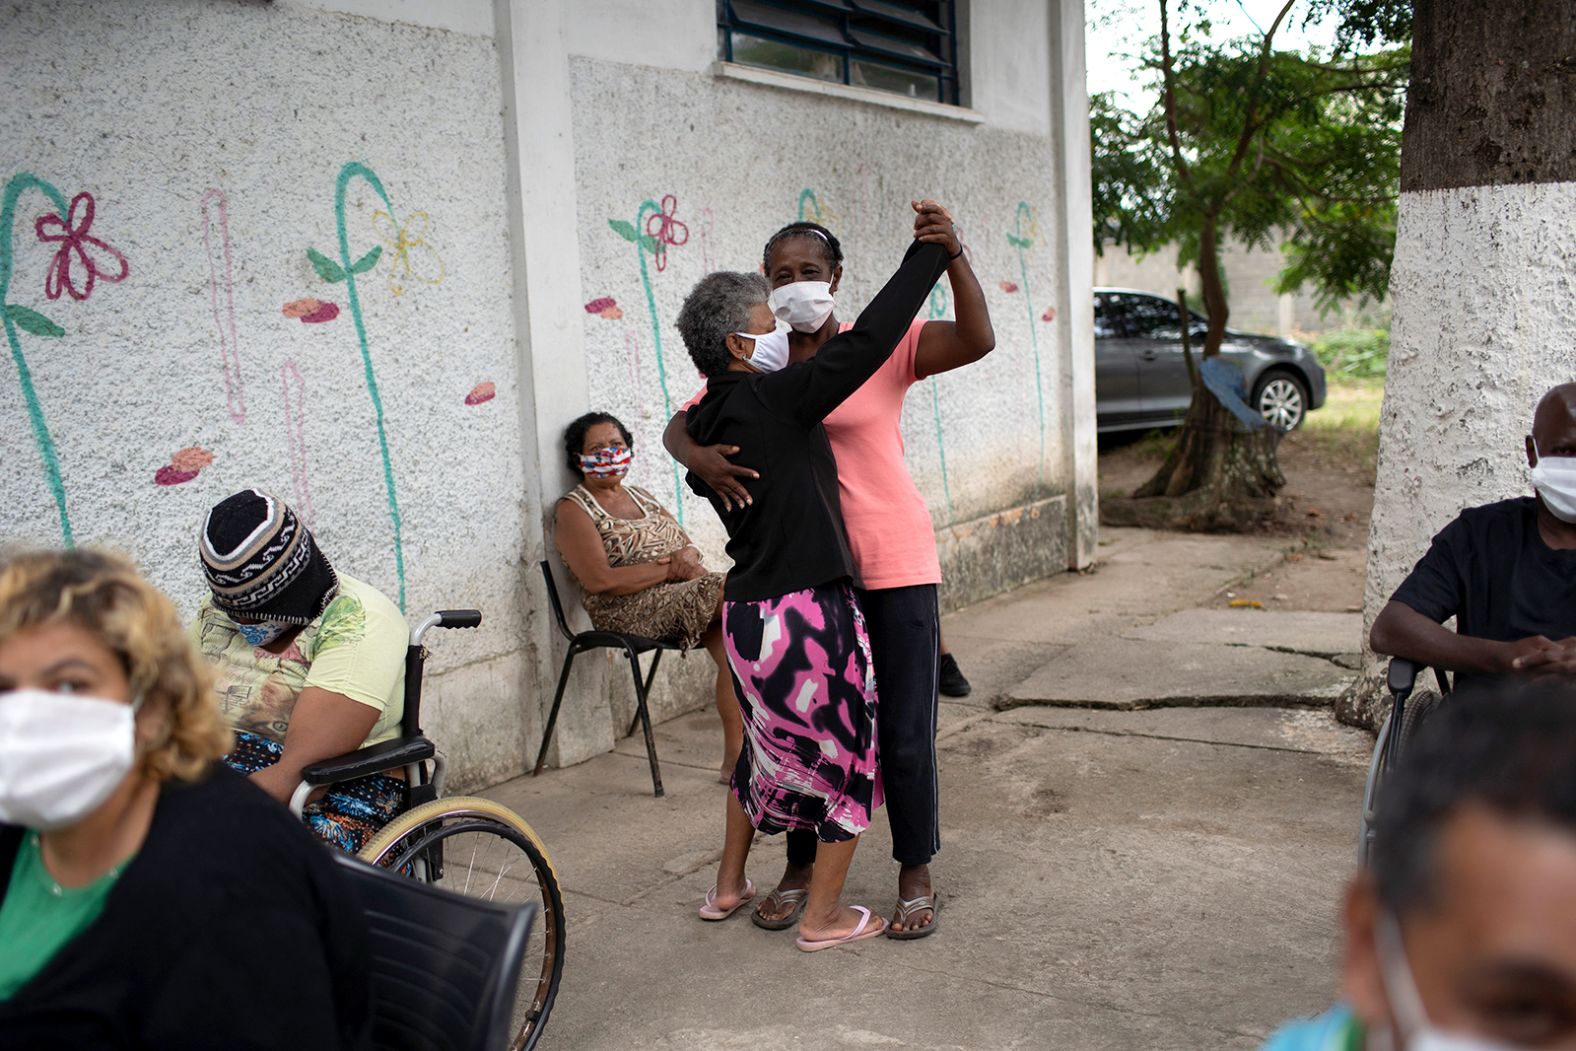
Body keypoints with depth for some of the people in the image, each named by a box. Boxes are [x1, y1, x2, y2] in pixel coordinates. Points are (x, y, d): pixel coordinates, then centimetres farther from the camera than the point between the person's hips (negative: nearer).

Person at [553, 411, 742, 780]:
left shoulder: (640, 496, 23)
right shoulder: (573, 510, 1)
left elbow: (687, 544, 18)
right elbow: (599, 581, -13)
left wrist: (689, 555, -8)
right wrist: (670, 568, -13)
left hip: (684, 596, 6)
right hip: (630, 611, -6)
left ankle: (736, 756, -21)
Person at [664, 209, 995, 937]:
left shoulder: (881, 346, -6)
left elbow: (977, 340, -19)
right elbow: (677, 428, -2)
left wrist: (954, 257, -33)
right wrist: (699, 456, -26)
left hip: (894, 564, -3)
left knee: (904, 732, 4)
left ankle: (916, 873, 24)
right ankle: (801, 865, 33)